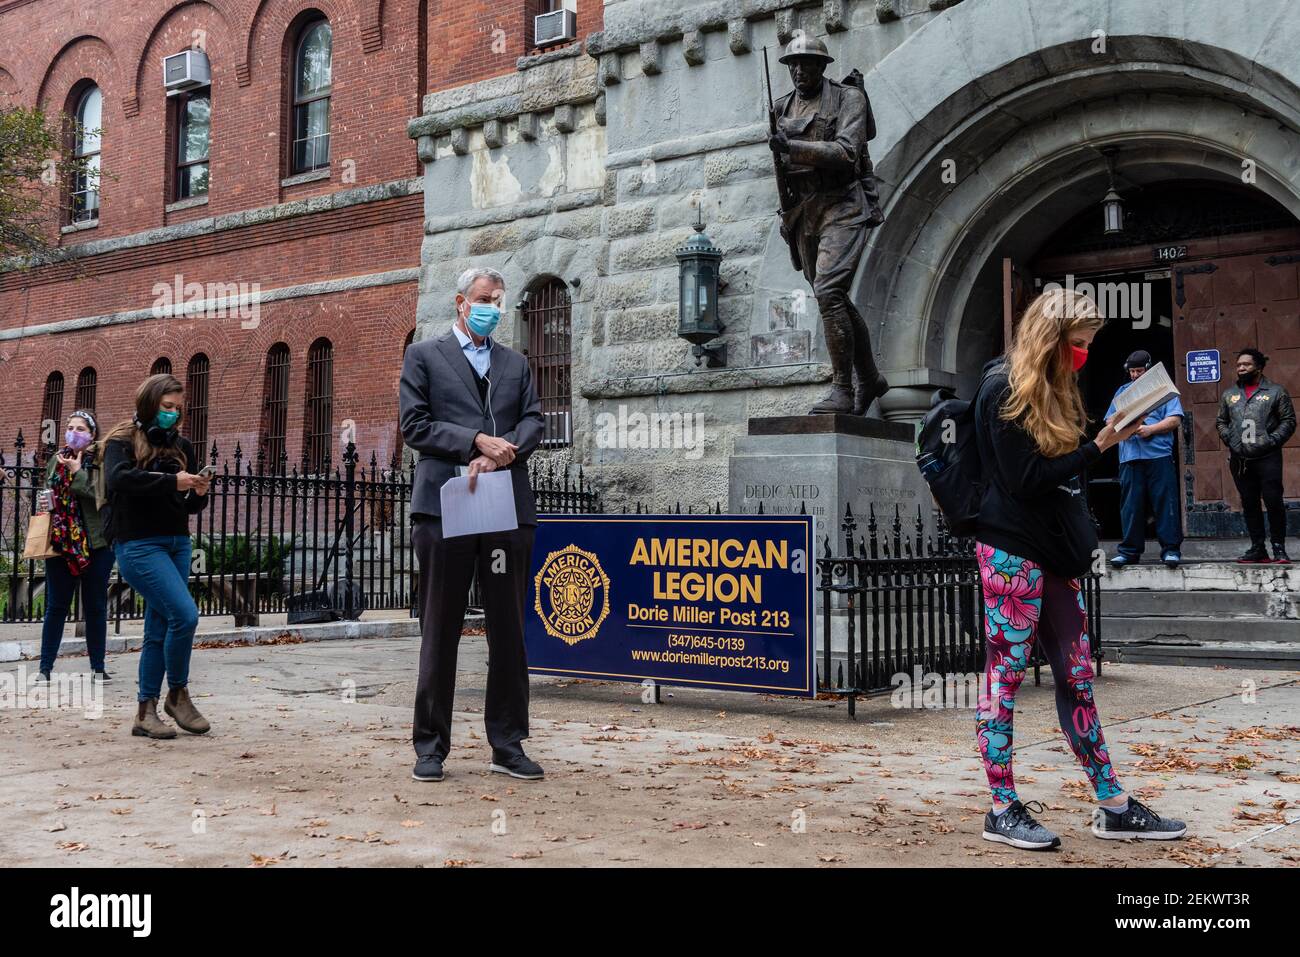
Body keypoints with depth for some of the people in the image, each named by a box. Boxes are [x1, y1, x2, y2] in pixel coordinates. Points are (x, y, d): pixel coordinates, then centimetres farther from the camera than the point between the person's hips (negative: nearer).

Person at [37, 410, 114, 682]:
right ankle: (45, 667, 10)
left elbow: (105, 494, -16)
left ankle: (98, 667, 15)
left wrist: (77, 472, -13)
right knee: (56, 606, 5)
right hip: (61, 543, 3)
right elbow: (48, 494, 21)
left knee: (95, 607, 6)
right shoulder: (57, 460, 11)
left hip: (96, 544, -3)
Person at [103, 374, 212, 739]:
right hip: (139, 545, -6)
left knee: (159, 629, 8)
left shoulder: (182, 445, 12)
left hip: (178, 544, 6)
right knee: (185, 614, -18)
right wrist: (172, 481, -27)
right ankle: (177, 694, 1)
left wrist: (199, 492, -7)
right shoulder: (122, 442, -2)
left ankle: (146, 712, 15)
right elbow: (119, 478, -24)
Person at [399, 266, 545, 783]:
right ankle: (431, 746, 10)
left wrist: (500, 454, -11)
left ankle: (508, 745, 14)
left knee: (509, 629, 6)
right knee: (440, 630, 2)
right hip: (445, 504, -3)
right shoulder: (423, 355, 9)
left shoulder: (516, 363, 20)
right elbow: (415, 424, -2)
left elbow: (533, 421, 7)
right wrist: (477, 441, -12)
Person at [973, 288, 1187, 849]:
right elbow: (1025, 480, -16)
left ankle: (1114, 807, 15)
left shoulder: (1054, 391, 16)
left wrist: (1079, 540, 9)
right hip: (1012, 551, -9)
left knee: (1077, 677, 10)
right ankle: (1003, 810, 5)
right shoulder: (1004, 390, -10)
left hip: (1054, 551, 9)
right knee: (1005, 674, -2)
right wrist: (1098, 448, -13)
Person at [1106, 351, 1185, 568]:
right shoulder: (1122, 391, 20)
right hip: (1129, 457, 3)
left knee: (1165, 503, -5)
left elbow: (1175, 420, -1)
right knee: (1130, 506, 3)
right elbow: (1110, 420, 17)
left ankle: (1170, 549, -1)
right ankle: (1130, 550, 7)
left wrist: (1150, 430, -12)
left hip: (1159, 455, -3)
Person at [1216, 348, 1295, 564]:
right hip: (1240, 460, 4)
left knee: (1274, 502, -6)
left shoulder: (1275, 391, 2)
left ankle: (1279, 548, 2)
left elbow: (1289, 421, 1)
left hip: (1268, 459, -4)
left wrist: (1272, 441, -11)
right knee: (1249, 505, 7)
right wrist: (1229, 440, 2)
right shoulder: (1229, 394, 14)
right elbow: (1221, 421, 19)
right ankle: (1257, 549, 13)